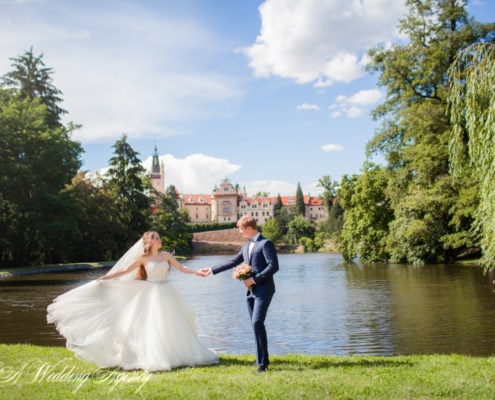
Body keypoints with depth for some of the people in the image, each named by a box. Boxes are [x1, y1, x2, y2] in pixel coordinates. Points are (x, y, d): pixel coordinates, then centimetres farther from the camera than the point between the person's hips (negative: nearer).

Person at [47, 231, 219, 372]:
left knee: (172, 325, 5)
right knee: (153, 325, -5)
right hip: (152, 294, -3)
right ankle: (154, 359, 3)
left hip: (166, 294, 3)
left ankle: (176, 354, 16)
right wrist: (105, 277, -6)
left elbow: (181, 268, 8)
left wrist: (197, 272, -3)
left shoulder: (166, 255, 8)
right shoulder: (143, 258, 0)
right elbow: (125, 271, 0)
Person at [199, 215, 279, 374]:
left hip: (263, 289, -8)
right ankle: (262, 358, 24)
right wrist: (211, 270, 22)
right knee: (255, 324, 11)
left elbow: (274, 266, -17)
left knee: (257, 322, -16)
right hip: (251, 290, 8)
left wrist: (254, 279, -17)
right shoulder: (247, 245, 16)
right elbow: (233, 262, 22)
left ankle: (263, 363, -10)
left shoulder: (266, 243, -10)